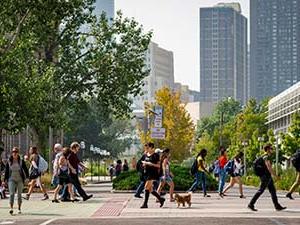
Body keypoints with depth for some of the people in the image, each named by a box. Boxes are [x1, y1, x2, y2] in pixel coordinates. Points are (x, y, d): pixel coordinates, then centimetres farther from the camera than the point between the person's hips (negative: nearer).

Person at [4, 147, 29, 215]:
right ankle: (11, 208, -20)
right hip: (11, 179, 0)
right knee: (11, 193, -13)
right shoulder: (9, 162, 2)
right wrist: (5, 179, 5)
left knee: (19, 194, 7)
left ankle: (19, 208, 18)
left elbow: (25, 169, 2)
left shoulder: (21, 161, -1)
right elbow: (6, 171, 7)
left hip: (20, 180, 0)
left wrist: (27, 177, -5)